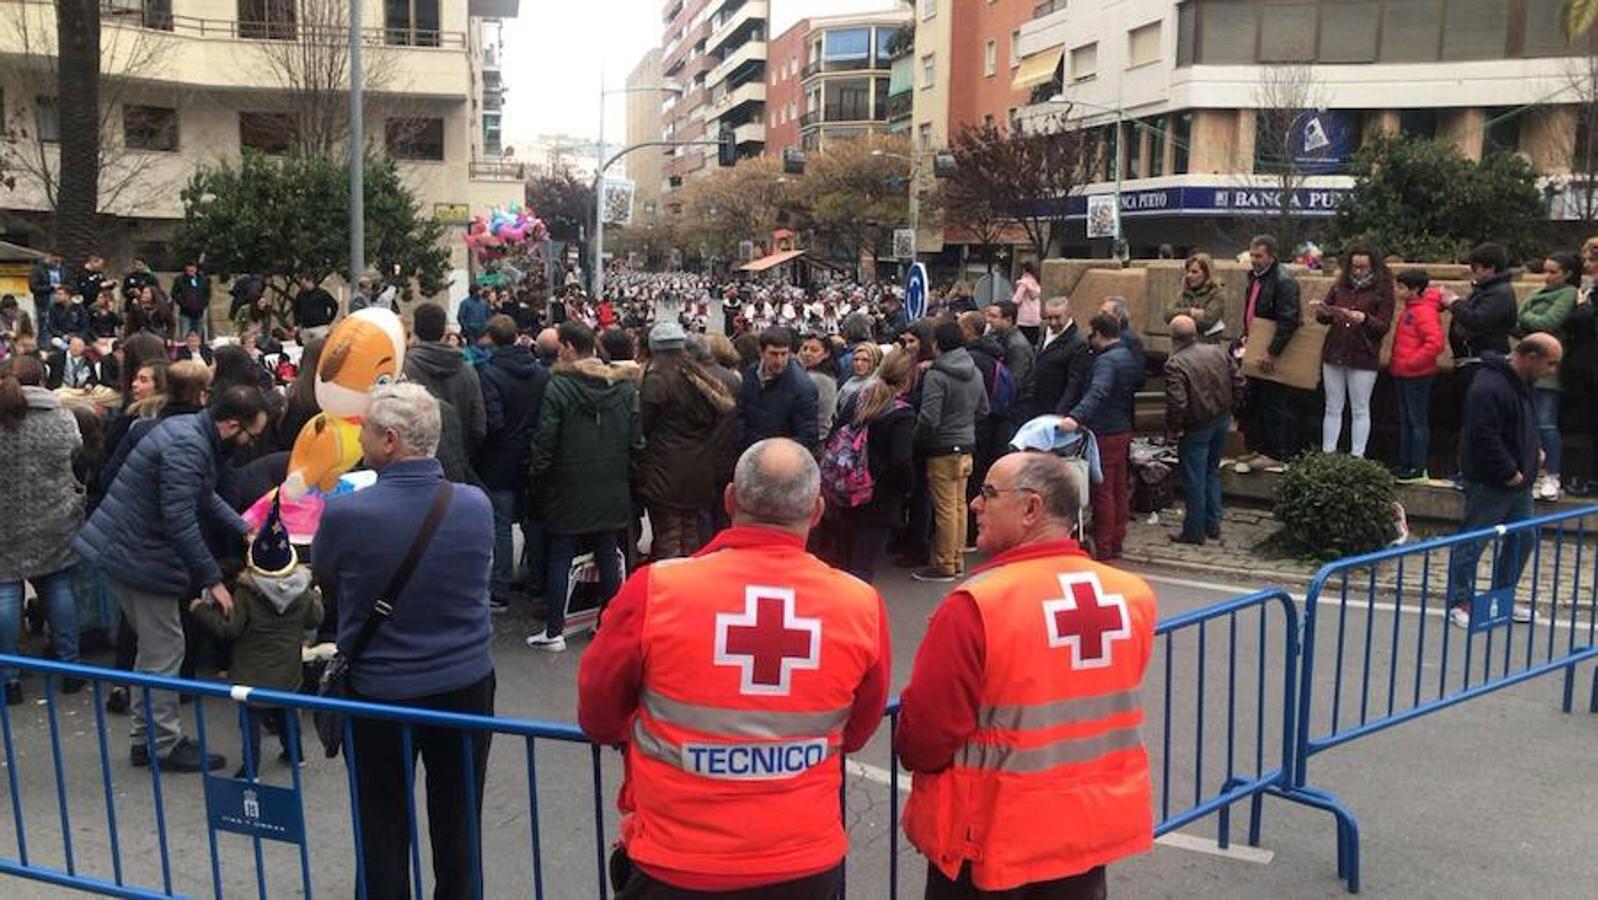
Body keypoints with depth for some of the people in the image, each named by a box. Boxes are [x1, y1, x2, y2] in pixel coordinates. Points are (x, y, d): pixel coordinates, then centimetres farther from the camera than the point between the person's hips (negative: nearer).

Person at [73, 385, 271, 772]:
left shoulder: (190, 430, 7)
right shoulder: (187, 447, -25)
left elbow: (206, 497, 19)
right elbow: (180, 520, -28)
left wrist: (244, 529, 10)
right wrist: (213, 580, -22)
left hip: (123, 548, 11)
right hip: (140, 555, -11)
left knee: (155, 649, 19)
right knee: (164, 653, 0)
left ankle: (146, 738, 28)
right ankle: (165, 745, 11)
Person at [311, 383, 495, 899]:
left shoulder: (344, 514, -19)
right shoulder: (476, 506, -11)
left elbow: (325, 581, 2)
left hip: (378, 694, -2)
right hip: (467, 687, 2)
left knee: (383, 833, 15)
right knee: (458, 829, 17)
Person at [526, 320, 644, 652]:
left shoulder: (558, 386, -14)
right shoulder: (623, 386, 0)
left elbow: (545, 441, -11)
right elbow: (637, 441, 3)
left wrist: (538, 477, 2)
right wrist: (627, 474, 14)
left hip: (568, 490, -4)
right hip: (613, 493, 4)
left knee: (558, 560, 6)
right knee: (609, 558, 12)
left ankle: (554, 631, 11)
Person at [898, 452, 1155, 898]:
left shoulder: (975, 605, -25)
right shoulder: (1133, 596, -7)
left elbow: (924, 735, -18)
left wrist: (911, 753, 4)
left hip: (993, 844, -5)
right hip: (1095, 830, 5)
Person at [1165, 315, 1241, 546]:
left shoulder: (1175, 364, -20)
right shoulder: (1218, 351, 0)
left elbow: (1176, 402, -26)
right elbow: (1238, 382, 3)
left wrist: (1173, 427, -10)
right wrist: (1228, 409, 14)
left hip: (1196, 427, -7)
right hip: (1222, 421, 7)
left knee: (1194, 480, 5)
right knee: (1212, 472, 21)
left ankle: (1194, 532, 14)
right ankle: (1213, 525, 27)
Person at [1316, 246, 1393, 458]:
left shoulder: (1382, 290, -3)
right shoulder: (1341, 286, 8)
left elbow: (1383, 327, -8)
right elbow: (1323, 316, 13)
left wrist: (1365, 319, -27)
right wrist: (1322, 312, -10)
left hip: (1363, 359, -4)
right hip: (1334, 354, 4)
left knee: (1360, 410, 4)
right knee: (1333, 408, 9)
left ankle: (1357, 458, 8)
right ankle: (1327, 454, 14)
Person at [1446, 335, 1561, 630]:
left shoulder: (1521, 383, 11)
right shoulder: (1489, 387, -22)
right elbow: (1485, 439, -26)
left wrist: (1532, 456, 11)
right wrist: (1509, 473, -20)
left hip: (1517, 481, 10)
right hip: (1488, 483, -10)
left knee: (1523, 539, 16)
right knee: (1472, 542, 0)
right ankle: (1459, 602, 10)